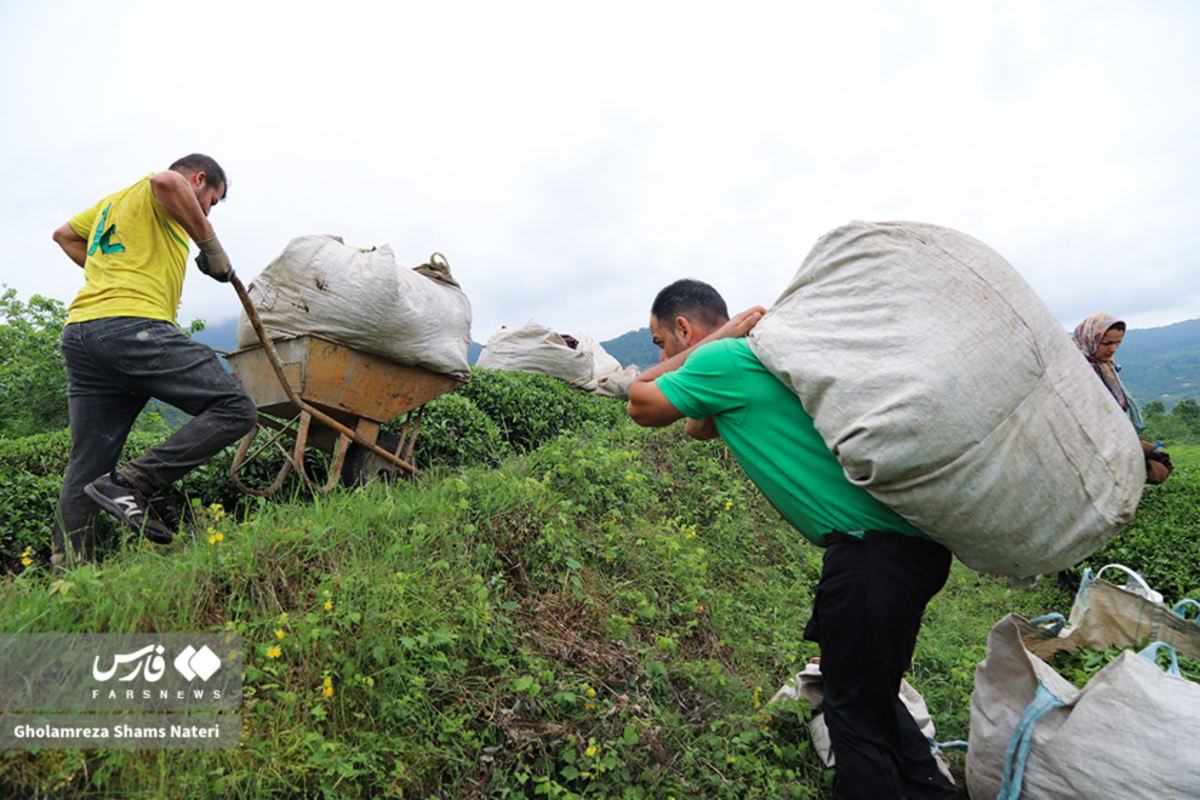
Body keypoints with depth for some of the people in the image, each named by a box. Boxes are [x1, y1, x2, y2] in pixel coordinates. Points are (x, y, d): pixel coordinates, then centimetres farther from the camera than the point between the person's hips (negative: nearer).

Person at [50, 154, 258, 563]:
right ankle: (131, 483, -18)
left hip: (79, 330, 9)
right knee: (235, 409, -14)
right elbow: (166, 180, -17)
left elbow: (65, 234, 44)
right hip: (133, 326, -9)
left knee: (85, 470, 11)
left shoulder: (113, 200, 33)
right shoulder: (154, 191, 8)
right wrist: (209, 242, -10)